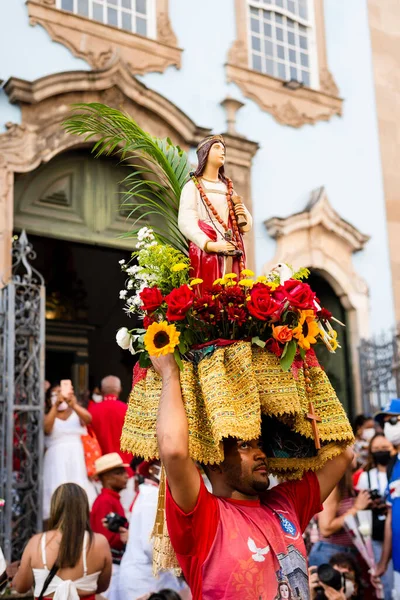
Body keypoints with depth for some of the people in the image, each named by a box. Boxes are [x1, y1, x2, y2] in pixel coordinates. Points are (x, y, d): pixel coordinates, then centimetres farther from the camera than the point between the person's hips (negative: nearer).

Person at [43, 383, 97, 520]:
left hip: (78, 460, 1)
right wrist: (55, 406, -23)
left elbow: (88, 418, -10)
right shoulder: (48, 416, 11)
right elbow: (47, 428, -12)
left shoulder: (77, 414, 14)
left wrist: (73, 404, -27)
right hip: (57, 461, -1)